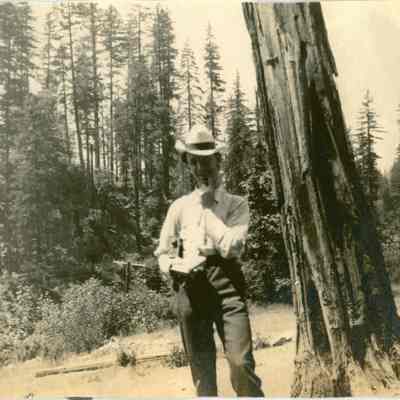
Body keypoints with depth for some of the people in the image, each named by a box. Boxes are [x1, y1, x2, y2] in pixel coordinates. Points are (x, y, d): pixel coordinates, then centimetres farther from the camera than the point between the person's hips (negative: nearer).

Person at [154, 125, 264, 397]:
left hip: (226, 286, -2)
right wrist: (176, 266, -7)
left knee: (241, 363, -10)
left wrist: (208, 207, -4)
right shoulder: (180, 206, 14)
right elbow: (163, 253, 16)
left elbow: (230, 246, -10)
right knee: (201, 368, 9)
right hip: (191, 289, 3)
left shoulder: (236, 204, 6)